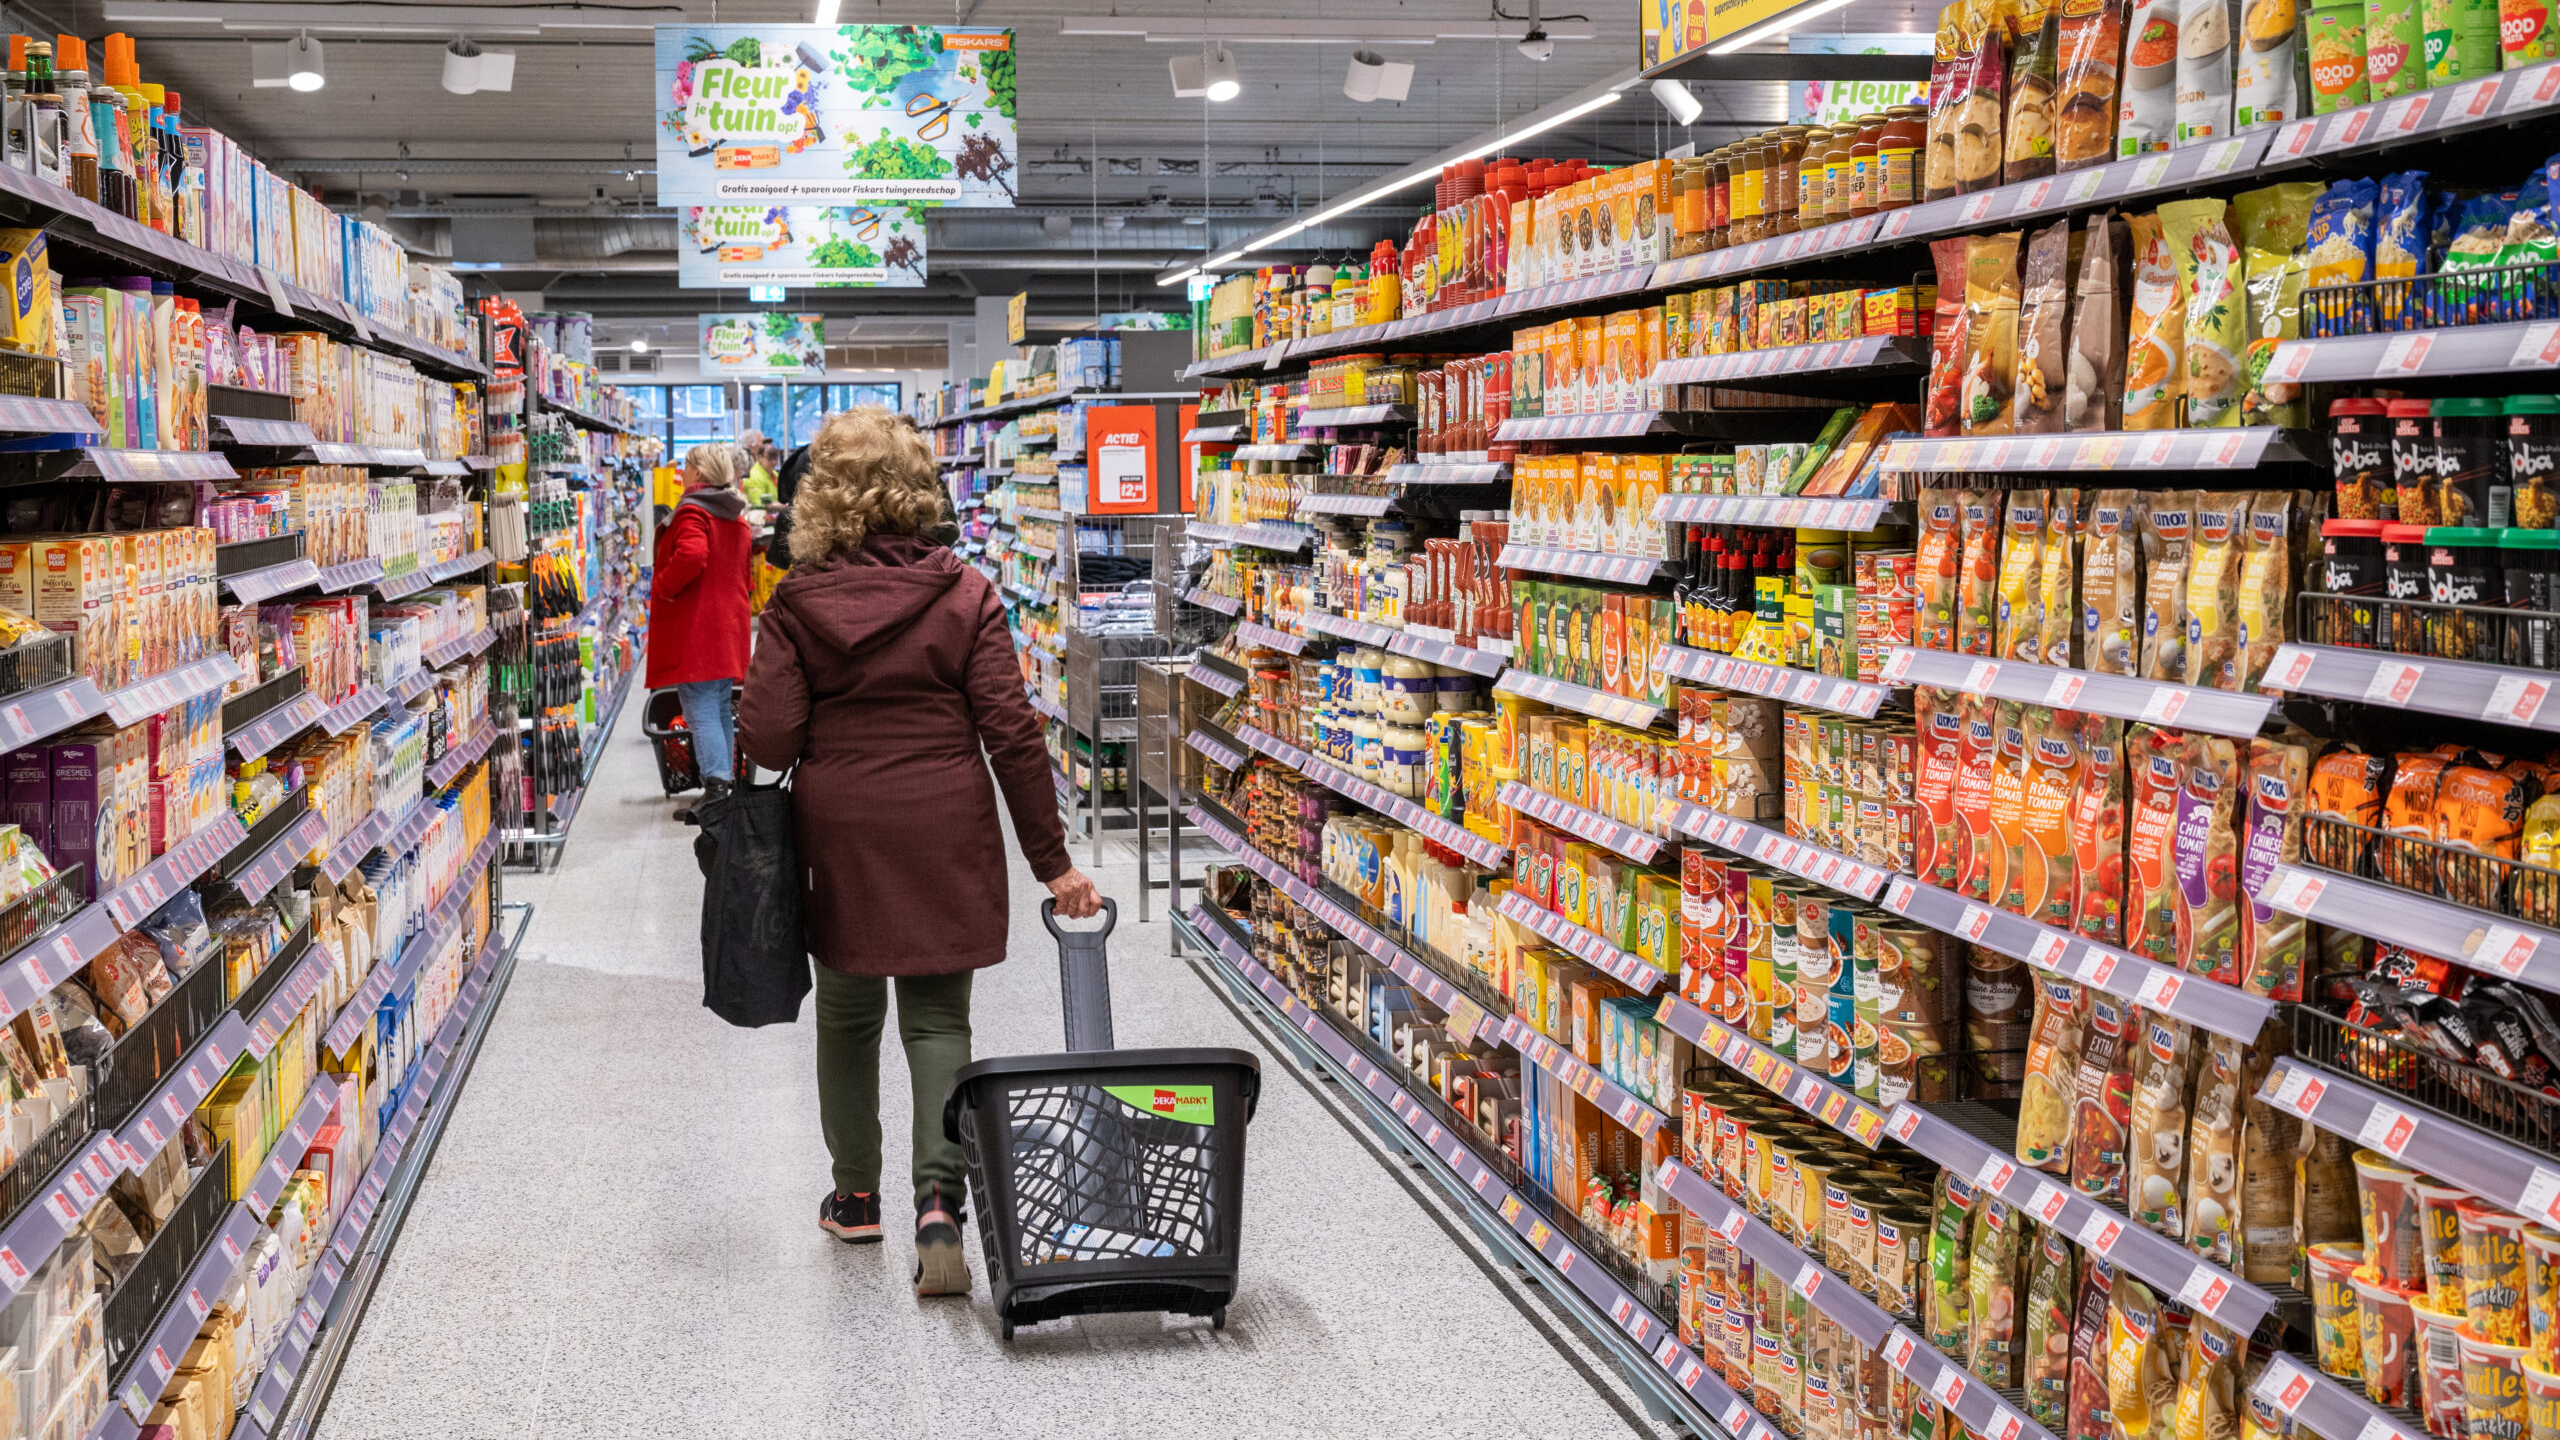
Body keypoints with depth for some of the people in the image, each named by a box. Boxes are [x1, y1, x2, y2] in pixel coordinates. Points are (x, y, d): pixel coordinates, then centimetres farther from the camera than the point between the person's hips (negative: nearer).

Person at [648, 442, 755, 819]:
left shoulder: (692, 512, -11)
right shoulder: (737, 518, 16)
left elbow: (691, 555, -29)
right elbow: (746, 577, 21)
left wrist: (662, 586, -16)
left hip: (694, 630, -8)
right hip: (729, 628, 9)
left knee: (701, 712, -9)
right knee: (720, 710, 16)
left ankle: (715, 791, -16)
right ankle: (727, 781, 19)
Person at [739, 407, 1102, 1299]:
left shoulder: (796, 604, -5)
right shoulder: (964, 595, -5)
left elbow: (768, 741, -10)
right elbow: (1012, 733, -8)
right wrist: (1051, 859, -3)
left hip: (837, 833, 1)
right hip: (944, 834, 0)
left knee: (848, 1015, 18)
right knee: (937, 1018, 7)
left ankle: (856, 1195, 31)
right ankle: (939, 1199, -10)